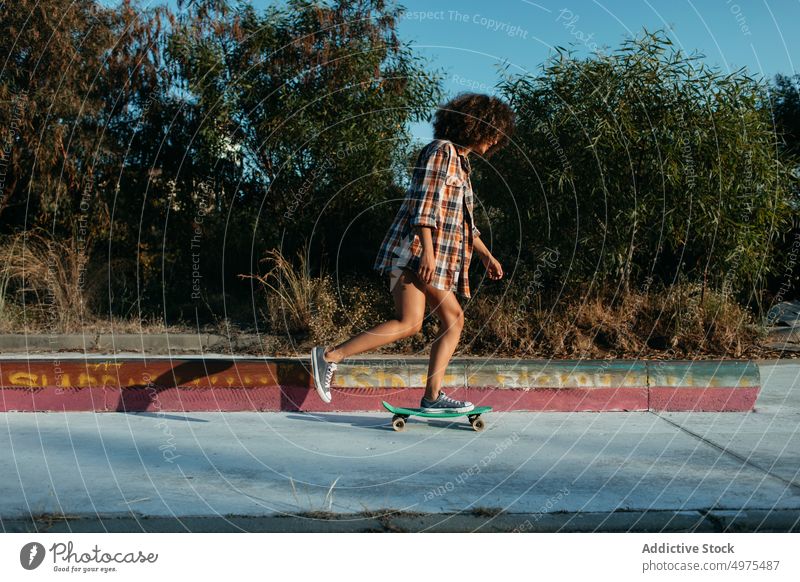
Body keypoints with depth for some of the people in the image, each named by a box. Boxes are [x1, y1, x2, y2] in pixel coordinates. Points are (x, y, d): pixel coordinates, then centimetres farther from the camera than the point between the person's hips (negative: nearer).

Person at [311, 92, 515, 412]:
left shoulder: (460, 161, 24)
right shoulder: (441, 150, -6)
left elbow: (464, 220, 30)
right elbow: (424, 205, -17)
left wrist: (486, 255, 28)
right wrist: (428, 251, -25)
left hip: (436, 256, 10)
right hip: (414, 249, -10)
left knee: (453, 319, 4)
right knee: (409, 323, -15)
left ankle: (433, 397, 3)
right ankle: (330, 355, -11)